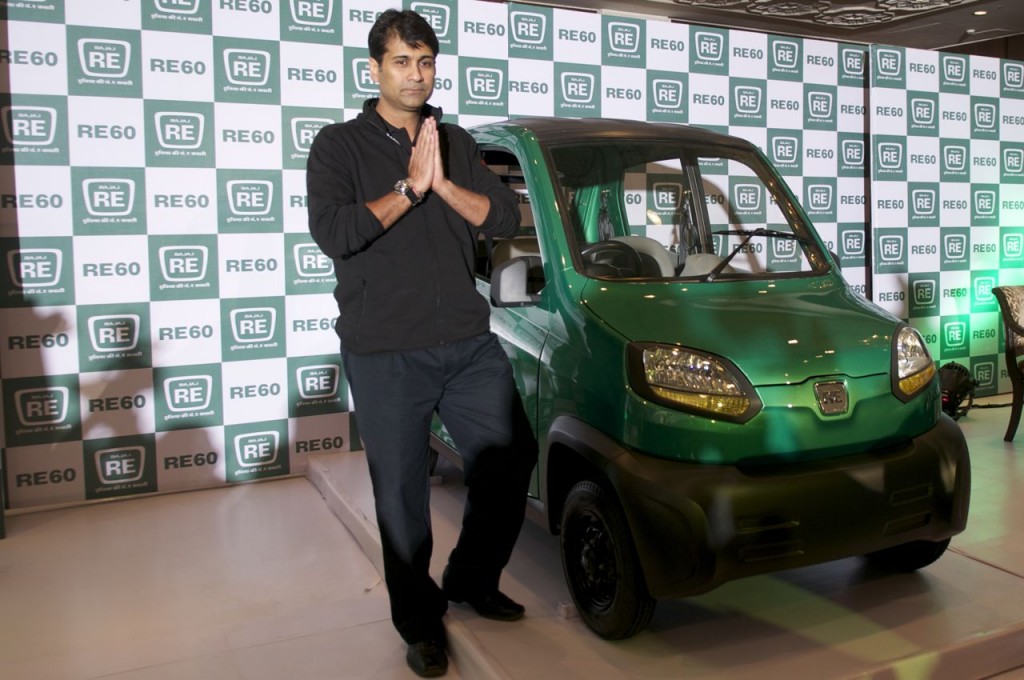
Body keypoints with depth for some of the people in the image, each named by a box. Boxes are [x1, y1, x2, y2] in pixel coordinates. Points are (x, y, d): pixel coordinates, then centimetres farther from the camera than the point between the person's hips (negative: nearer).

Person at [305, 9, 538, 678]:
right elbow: (332, 233, -15)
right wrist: (410, 189, -13)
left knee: (511, 460, 8)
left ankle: (473, 579, 33)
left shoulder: (457, 143, 14)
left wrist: (443, 184, -12)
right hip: (385, 355, -4)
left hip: (469, 343, 4)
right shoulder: (340, 146, 2)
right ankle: (420, 621, 25)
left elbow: (506, 216, 2)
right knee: (402, 493, 5)